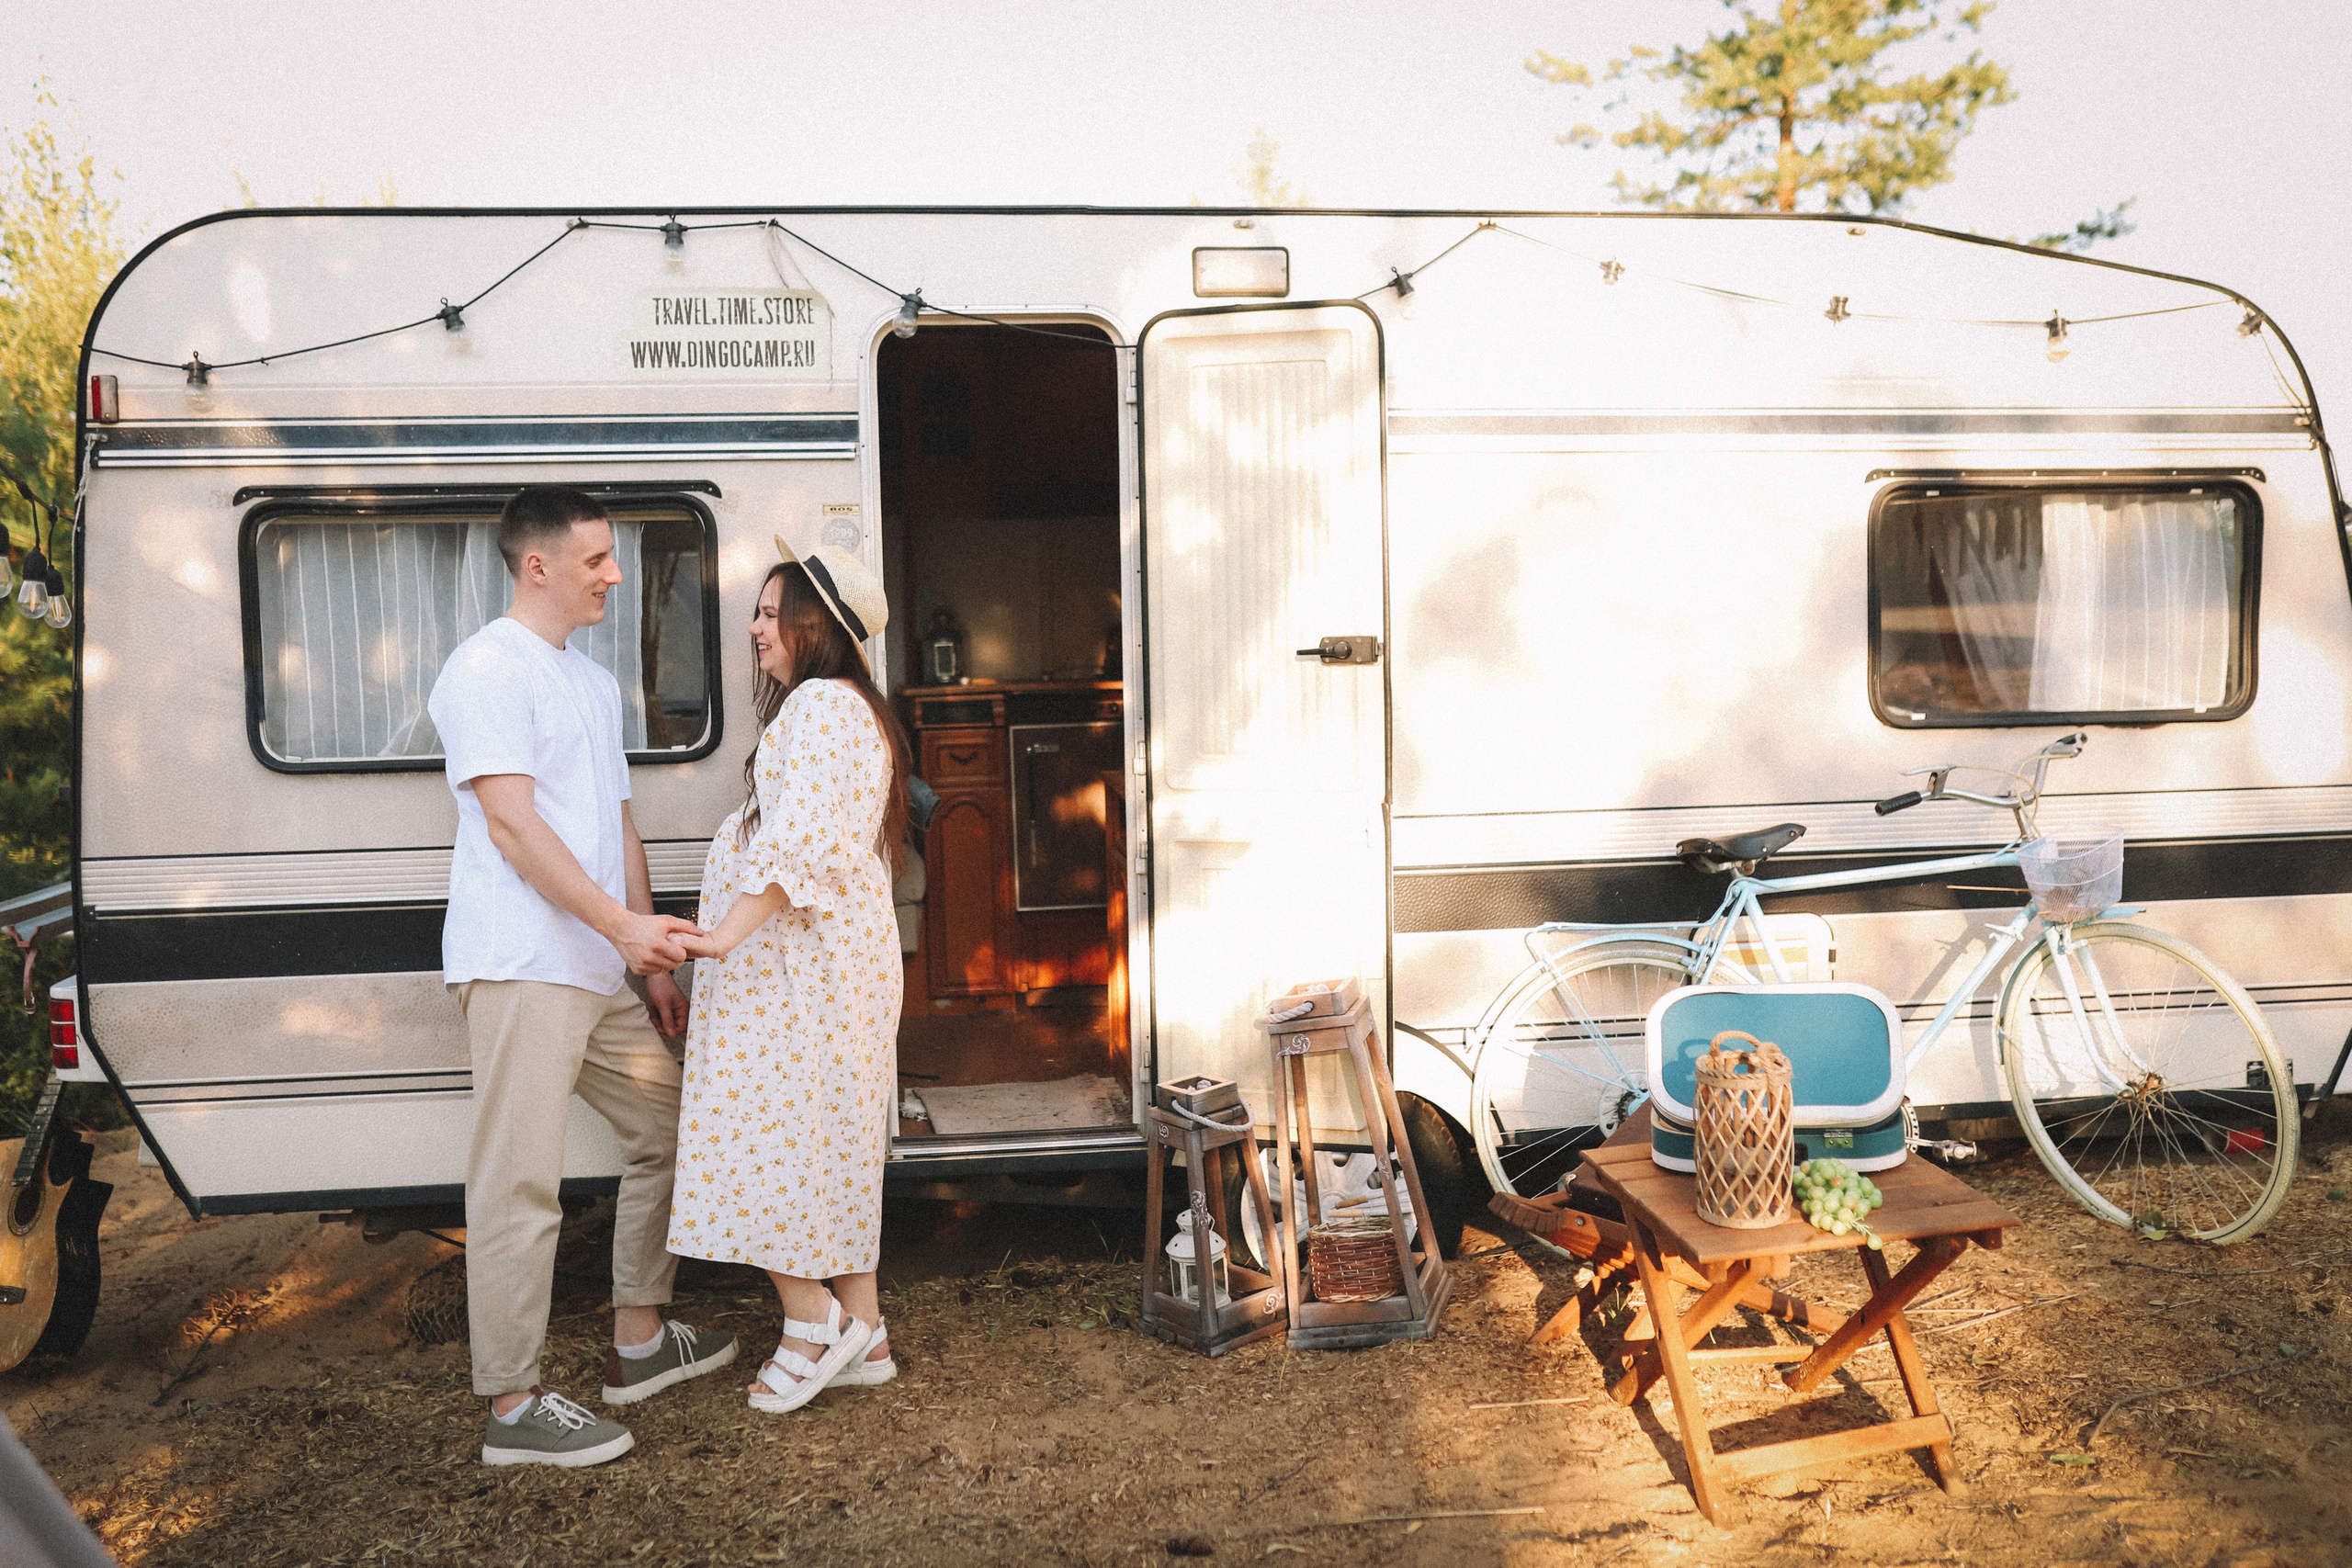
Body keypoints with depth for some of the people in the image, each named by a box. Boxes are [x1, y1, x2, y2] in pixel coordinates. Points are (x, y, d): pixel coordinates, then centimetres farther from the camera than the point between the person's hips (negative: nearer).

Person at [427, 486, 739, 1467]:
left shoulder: (595, 681, 21)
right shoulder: (488, 669, -8)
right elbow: (512, 823, -17)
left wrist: (651, 960, 18)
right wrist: (623, 924, -23)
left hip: (602, 972, 10)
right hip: (521, 971, -9)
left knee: (664, 1131, 15)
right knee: (520, 1186, -6)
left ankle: (639, 1342, 27)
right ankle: (512, 1406, 2)